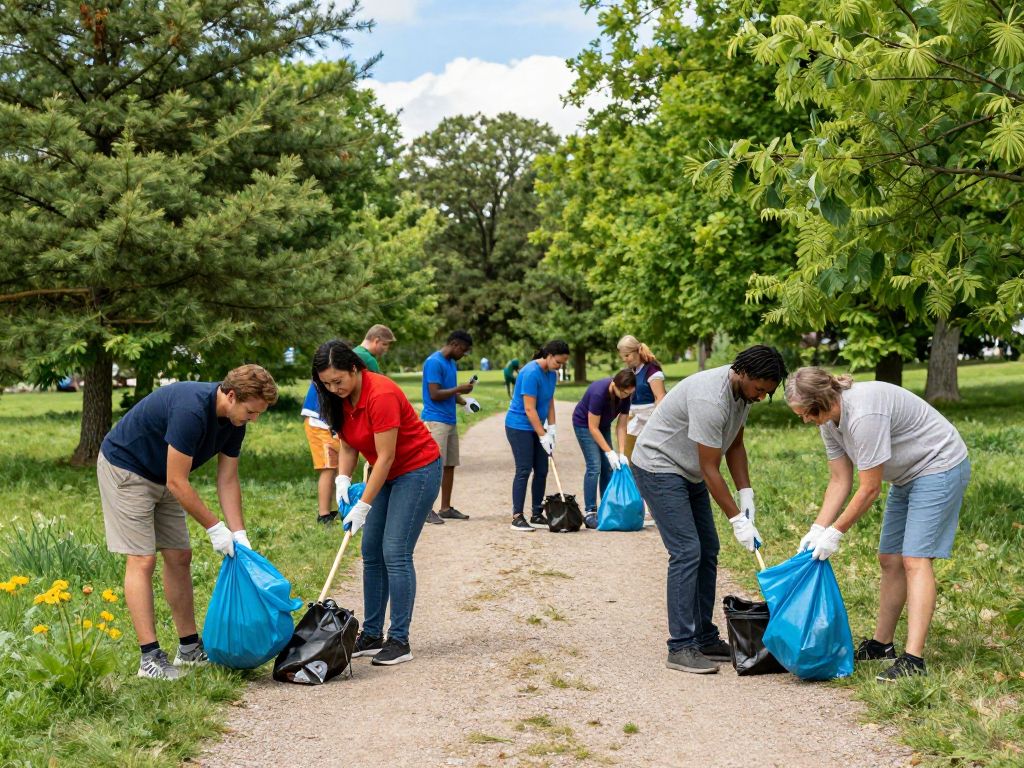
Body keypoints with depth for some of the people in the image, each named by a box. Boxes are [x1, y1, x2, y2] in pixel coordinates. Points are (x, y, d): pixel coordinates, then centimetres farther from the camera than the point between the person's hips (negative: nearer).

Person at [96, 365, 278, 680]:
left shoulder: (234, 419, -7)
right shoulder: (191, 409, -34)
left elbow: (228, 480, -1)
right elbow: (177, 482, -30)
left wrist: (239, 534, -9)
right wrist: (214, 527, -23)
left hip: (160, 476, 9)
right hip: (124, 468, -9)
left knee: (179, 557, 7)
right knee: (142, 559, -12)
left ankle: (189, 647, 15)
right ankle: (150, 657, -11)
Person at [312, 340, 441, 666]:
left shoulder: (380, 395, -26)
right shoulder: (341, 399, -1)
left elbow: (386, 456, -25)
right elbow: (348, 445, 7)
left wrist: (364, 506, -22)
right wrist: (343, 479, -12)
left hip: (417, 470, -9)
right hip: (386, 474, 9)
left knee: (395, 553, -13)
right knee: (372, 554, 6)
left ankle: (399, 641, -7)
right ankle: (371, 636, 12)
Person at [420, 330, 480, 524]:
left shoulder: (452, 363, 17)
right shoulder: (434, 362, -13)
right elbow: (435, 394, -18)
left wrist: (463, 401, 7)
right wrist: (459, 389, -12)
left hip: (450, 420, 9)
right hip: (435, 420, -9)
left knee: (450, 465, 9)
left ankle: (446, 508, 15)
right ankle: (426, 510, -5)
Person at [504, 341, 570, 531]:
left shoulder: (552, 373, 4)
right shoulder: (531, 373, -22)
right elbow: (529, 409, -22)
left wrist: (551, 429, 3)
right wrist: (543, 435, -20)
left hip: (537, 427, 8)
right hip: (519, 427, -8)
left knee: (541, 471, 6)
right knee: (524, 471, -8)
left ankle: (537, 515, 13)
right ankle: (517, 517, -3)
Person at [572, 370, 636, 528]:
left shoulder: (625, 396, -17)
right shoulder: (599, 392, -35)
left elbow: (621, 426, -11)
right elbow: (593, 428, -28)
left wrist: (621, 453, -18)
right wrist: (609, 452, -29)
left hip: (603, 425, 6)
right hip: (584, 424, -6)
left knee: (608, 467, 0)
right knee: (594, 466, -15)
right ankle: (589, 513, -13)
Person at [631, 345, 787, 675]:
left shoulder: (743, 391, -3)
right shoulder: (711, 399, -32)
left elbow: (735, 445, 9)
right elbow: (710, 470, -26)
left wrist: (746, 494, 0)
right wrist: (737, 519, -21)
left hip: (688, 472, 10)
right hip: (658, 466, -10)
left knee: (708, 551, 9)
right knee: (687, 552, -16)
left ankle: (704, 639, 16)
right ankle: (681, 648, -12)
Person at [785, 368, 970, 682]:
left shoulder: (864, 415, -32)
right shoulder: (829, 420, -3)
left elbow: (869, 490, -26)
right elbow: (839, 482, 1)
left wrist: (835, 533, -18)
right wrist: (817, 530, -8)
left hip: (940, 467, -10)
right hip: (907, 476, 10)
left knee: (914, 559, -18)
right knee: (889, 560, 11)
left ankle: (913, 660, -22)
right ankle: (881, 644, 22)